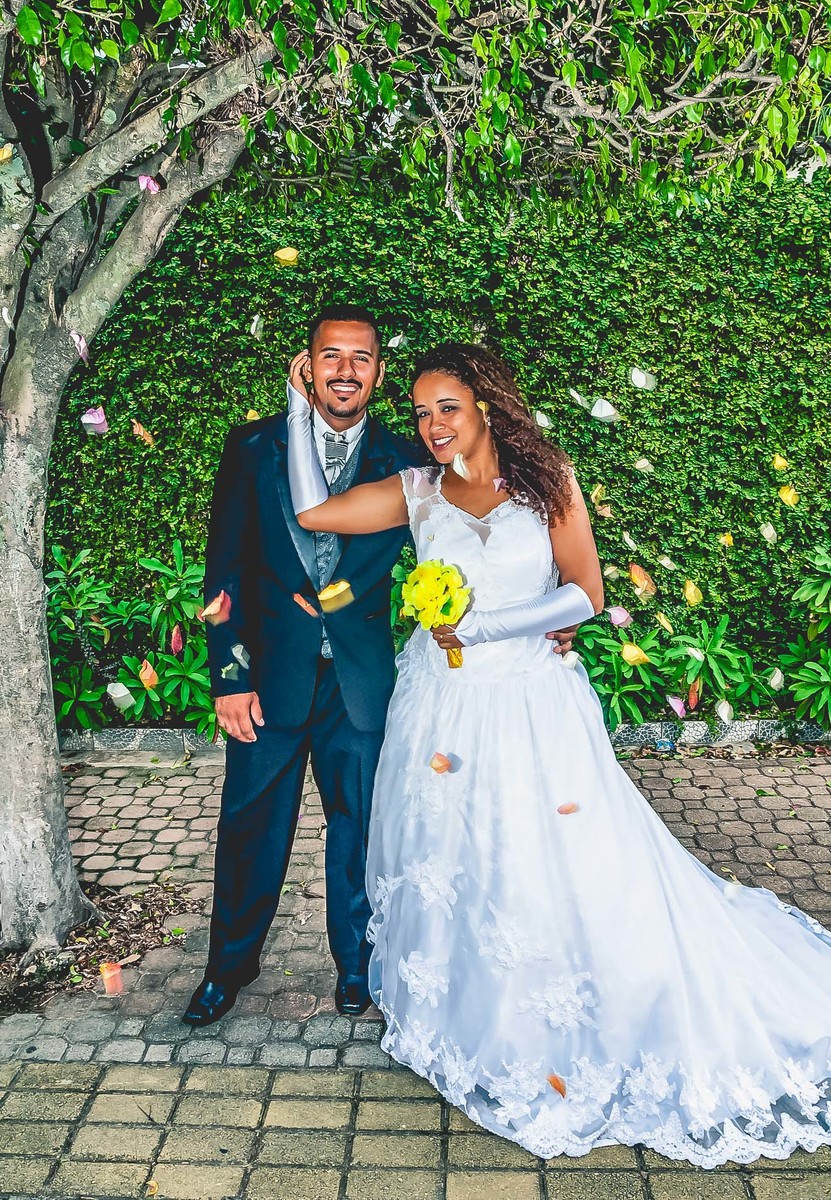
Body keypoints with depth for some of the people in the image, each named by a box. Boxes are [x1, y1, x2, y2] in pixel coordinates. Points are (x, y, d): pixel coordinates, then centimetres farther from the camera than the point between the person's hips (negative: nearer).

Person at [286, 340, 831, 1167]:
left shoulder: (546, 480, -2)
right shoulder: (416, 493, 3)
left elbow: (585, 593, -6)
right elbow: (311, 511, -5)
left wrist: (480, 627, -13)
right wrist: (300, 405, -2)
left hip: (532, 703, -2)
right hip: (443, 709, 2)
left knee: (568, 867, 0)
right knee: (449, 862, 11)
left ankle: (574, 1043, 23)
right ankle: (465, 1019, 35)